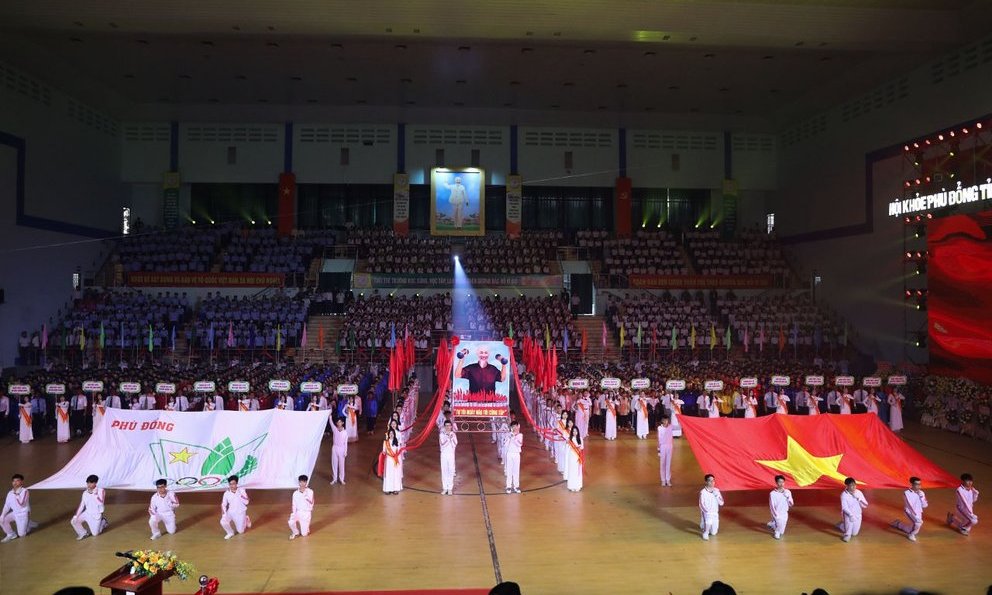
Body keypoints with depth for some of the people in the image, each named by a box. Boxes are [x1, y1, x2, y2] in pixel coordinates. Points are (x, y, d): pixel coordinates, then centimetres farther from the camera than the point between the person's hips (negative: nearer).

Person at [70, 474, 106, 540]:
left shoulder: (100, 491, -14)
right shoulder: (85, 493, -1)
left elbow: (100, 503, -26)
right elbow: (81, 506, 3)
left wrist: (95, 495, -29)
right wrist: (75, 516, -4)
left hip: (96, 515, -4)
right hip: (87, 513, 4)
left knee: (95, 534, -1)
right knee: (73, 521, -16)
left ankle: (103, 522, 30)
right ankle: (83, 534, 8)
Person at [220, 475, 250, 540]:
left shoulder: (241, 490, -15)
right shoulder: (227, 493, -10)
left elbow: (246, 502, -21)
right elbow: (223, 504, 0)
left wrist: (239, 494, -29)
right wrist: (223, 514, -13)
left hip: (241, 513, -2)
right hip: (231, 512, 2)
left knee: (240, 531, 3)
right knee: (223, 522, -26)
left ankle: (246, 521, 37)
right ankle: (230, 533, 5)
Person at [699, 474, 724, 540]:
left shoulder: (716, 491, -2)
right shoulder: (703, 492, -16)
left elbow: (721, 503, -2)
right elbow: (702, 505, -13)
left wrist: (717, 495, -16)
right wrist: (709, 512, -21)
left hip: (715, 513, 5)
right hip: (706, 513, -5)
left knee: (713, 533, 6)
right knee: (709, 519, -38)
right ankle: (705, 533, -10)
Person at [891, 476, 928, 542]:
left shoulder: (921, 493, -2)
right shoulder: (906, 493, -16)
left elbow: (925, 505, -4)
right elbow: (909, 506, -18)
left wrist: (921, 496, -16)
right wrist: (916, 515, -24)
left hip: (918, 513, 6)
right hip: (910, 512, -6)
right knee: (919, 521, -36)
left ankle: (898, 523, 46)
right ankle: (911, 535, -9)